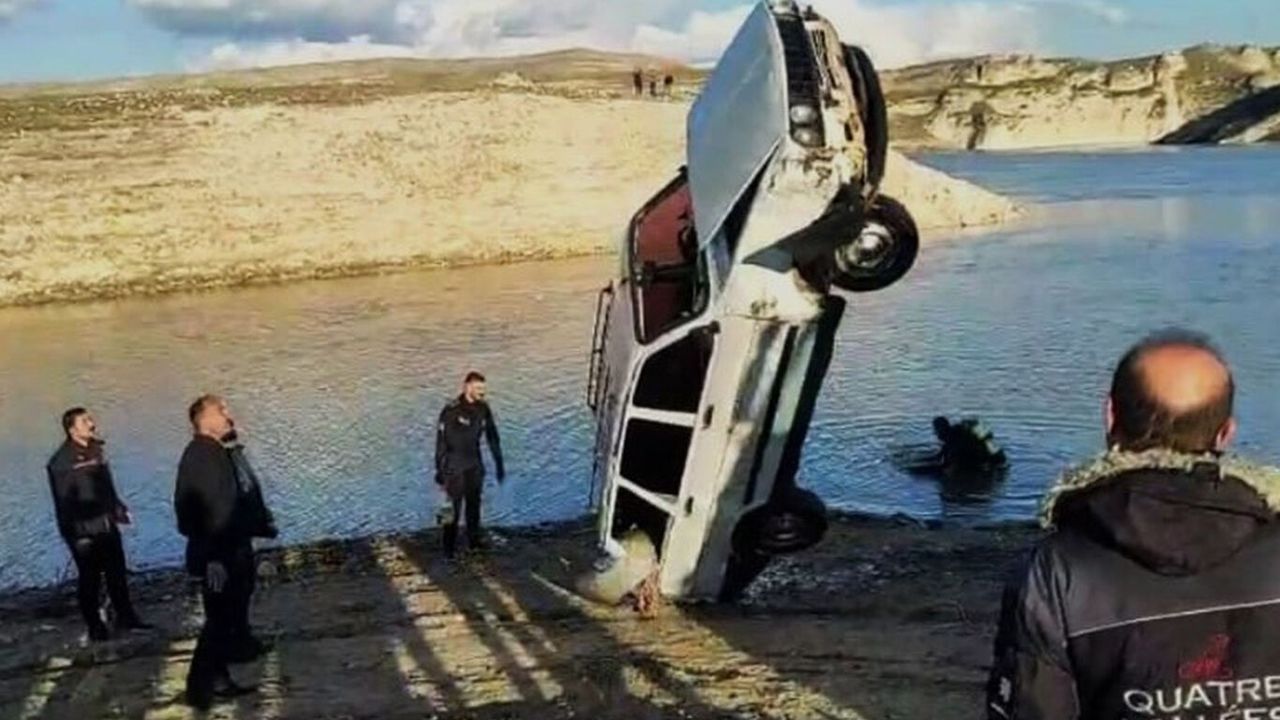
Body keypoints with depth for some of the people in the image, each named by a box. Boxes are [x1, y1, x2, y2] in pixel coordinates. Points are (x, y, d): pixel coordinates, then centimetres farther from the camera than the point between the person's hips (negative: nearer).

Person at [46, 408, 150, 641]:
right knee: (90, 577, 4)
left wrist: (119, 509, 12)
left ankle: (125, 617, 27)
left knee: (117, 571, 14)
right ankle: (95, 626, 16)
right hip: (83, 530, -7)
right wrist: (76, 533, -19)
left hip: (106, 524, 7)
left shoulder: (96, 450, 6)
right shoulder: (61, 461, -16)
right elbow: (64, 501, -17)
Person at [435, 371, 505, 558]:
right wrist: (439, 469, -14)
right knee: (453, 507, -2)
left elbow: (492, 436, 8)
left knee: (474, 502, 17)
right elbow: (441, 441, -16)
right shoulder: (452, 411, -21)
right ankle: (449, 548, 9)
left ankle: (474, 540, 32)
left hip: (474, 464, 6)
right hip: (454, 466, -6)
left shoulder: (483, 409, -3)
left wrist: (499, 463, 10)